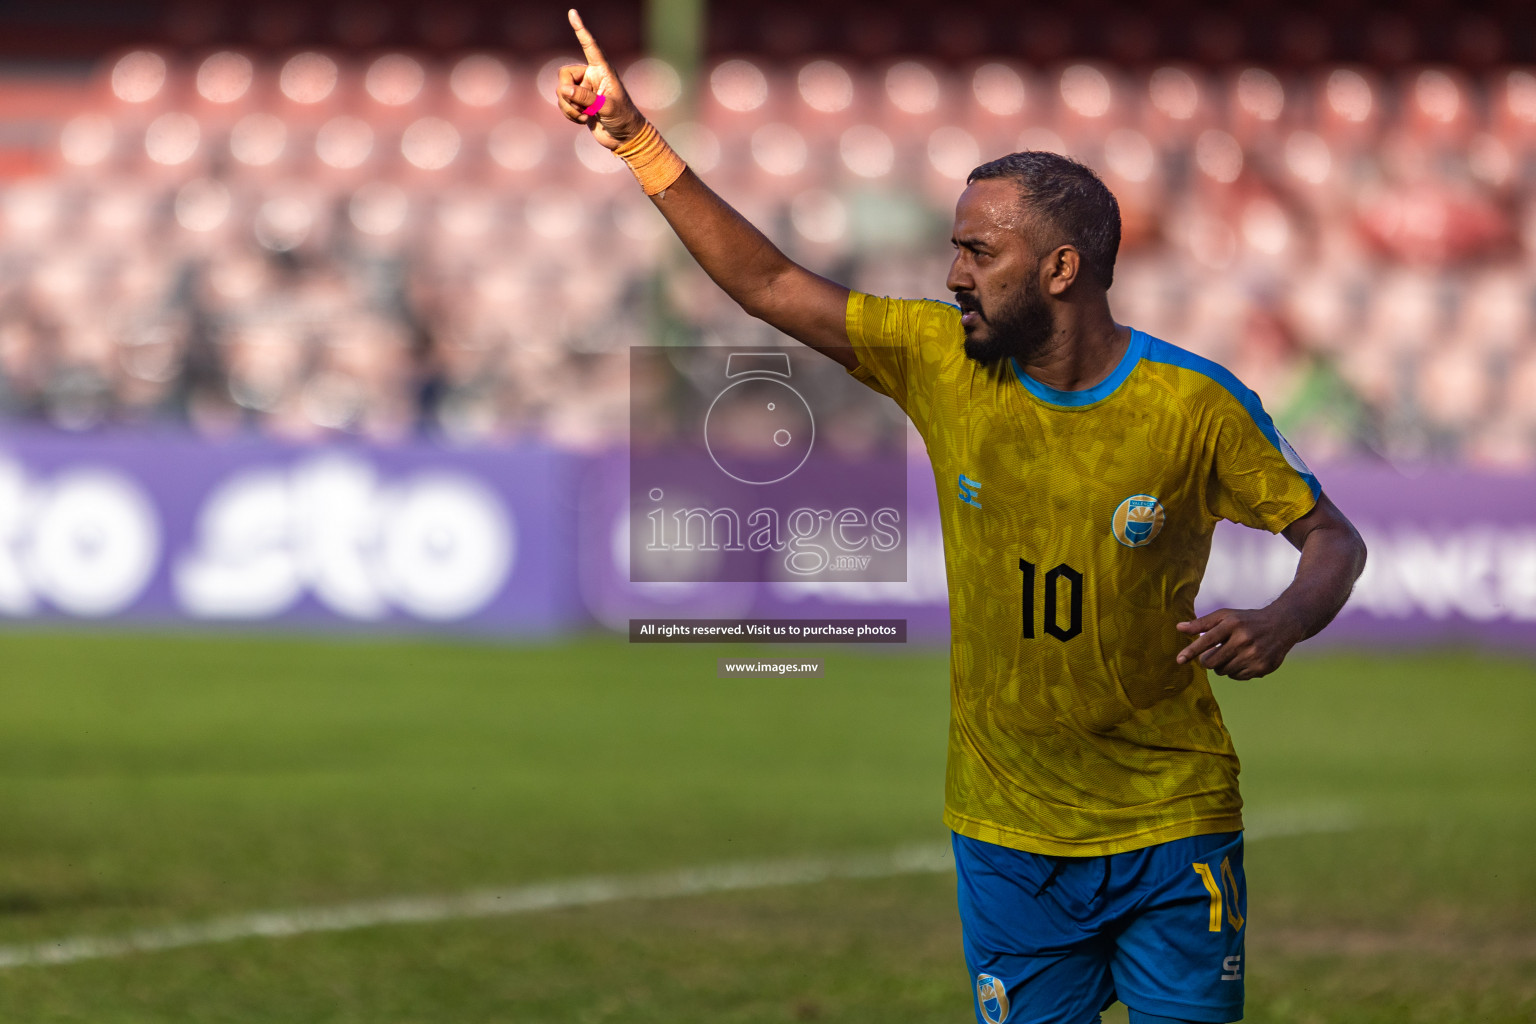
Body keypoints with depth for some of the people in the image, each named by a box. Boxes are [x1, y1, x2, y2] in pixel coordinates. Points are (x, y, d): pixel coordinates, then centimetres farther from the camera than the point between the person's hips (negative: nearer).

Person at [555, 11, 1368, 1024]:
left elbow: (1333, 536, -4)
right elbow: (768, 283, 1)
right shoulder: (940, 361, -3)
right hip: (1006, 827, 3)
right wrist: (634, 136, -3)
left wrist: (1280, 625, -26)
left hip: (1172, 826, -3)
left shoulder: (1193, 407, -12)